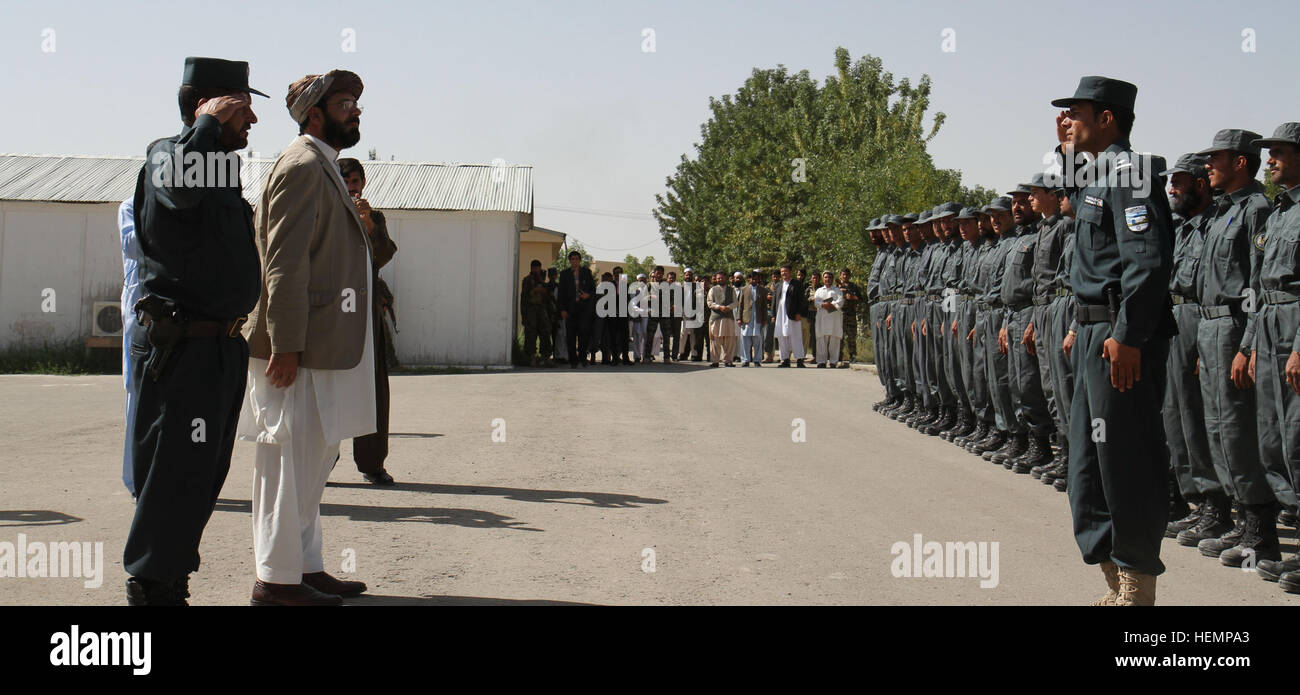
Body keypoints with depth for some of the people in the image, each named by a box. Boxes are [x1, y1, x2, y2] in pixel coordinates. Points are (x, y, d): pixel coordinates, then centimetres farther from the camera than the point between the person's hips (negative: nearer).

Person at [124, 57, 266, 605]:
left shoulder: (224, 167, 18)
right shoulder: (165, 154, -11)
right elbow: (179, 185, -37)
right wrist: (208, 122, -22)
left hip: (223, 347, 9)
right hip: (182, 347, -9)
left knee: (206, 476, 15)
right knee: (175, 474, -5)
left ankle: (170, 579, 25)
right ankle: (150, 587, 6)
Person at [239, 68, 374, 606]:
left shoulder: (323, 167, 20)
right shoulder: (302, 166, -13)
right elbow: (285, 263, -20)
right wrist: (285, 345, -23)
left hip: (326, 348, 11)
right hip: (298, 350, -11)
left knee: (313, 462, 16)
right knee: (290, 462, -4)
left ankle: (306, 567, 25)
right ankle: (276, 579, 4)